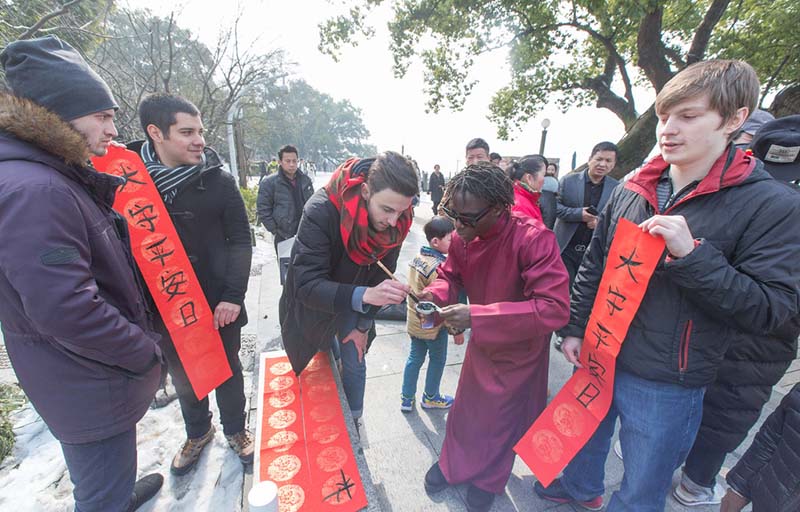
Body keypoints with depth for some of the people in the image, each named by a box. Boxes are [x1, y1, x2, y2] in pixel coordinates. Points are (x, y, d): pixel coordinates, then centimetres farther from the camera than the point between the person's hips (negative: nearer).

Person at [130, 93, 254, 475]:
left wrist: (233, 294, -14)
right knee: (182, 375, 20)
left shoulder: (218, 180, -7)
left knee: (227, 370, 15)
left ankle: (235, 430, 39)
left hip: (218, 301, -1)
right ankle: (198, 432, 45)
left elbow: (240, 239, -7)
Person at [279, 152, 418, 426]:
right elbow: (307, 285, -39)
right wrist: (364, 295, -55)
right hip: (312, 304, -2)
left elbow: (381, 274, -10)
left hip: (355, 304, 3)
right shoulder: (321, 211, -37)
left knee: (354, 365, 10)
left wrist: (363, 324, -4)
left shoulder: (397, 222, -23)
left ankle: (353, 422, 36)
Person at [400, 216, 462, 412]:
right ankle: (430, 397, 36)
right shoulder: (439, 267, -26)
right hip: (433, 325, -7)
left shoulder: (418, 258, -2)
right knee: (437, 360, 16)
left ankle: (407, 398, 32)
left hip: (414, 321, 7)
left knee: (415, 358, 19)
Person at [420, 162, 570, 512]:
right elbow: (450, 274, 1)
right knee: (467, 404, 20)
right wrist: (435, 294, -23)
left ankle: (489, 478, 47)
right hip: (481, 341, 5)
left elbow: (555, 309, -38)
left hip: (520, 348, -4)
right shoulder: (462, 236, -16)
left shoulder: (533, 239, -34)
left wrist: (477, 316, -43)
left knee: (503, 416, 17)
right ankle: (453, 464, 49)